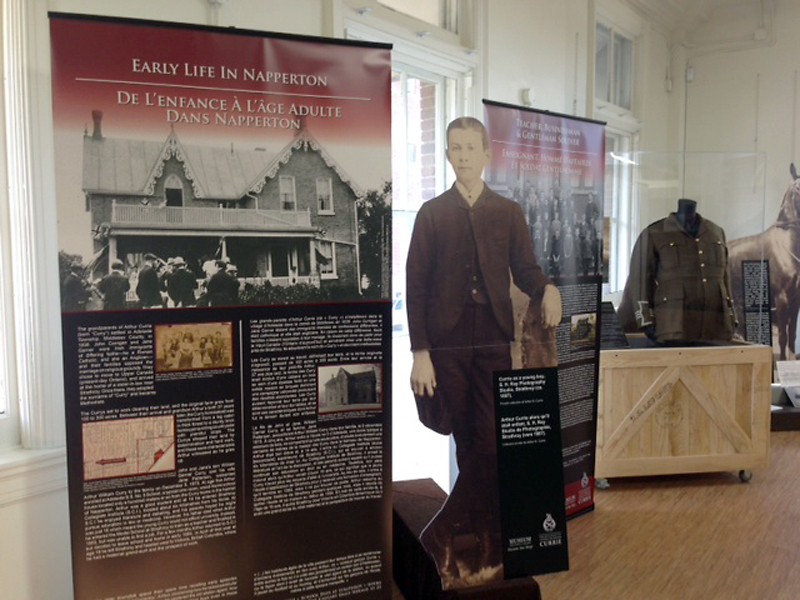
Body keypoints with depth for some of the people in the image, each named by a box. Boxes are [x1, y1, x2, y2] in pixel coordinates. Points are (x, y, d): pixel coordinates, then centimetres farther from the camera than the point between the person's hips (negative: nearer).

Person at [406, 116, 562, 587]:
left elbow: (524, 269, 8)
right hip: (447, 343, -1)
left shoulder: (509, 212, 13)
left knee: (491, 443, -6)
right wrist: (420, 352, -5)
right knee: (467, 443, 6)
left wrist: (547, 288, -17)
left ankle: (443, 537, 7)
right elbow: (416, 284, 3)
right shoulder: (432, 213, 8)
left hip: (494, 341, 1)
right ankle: (487, 544, 19)